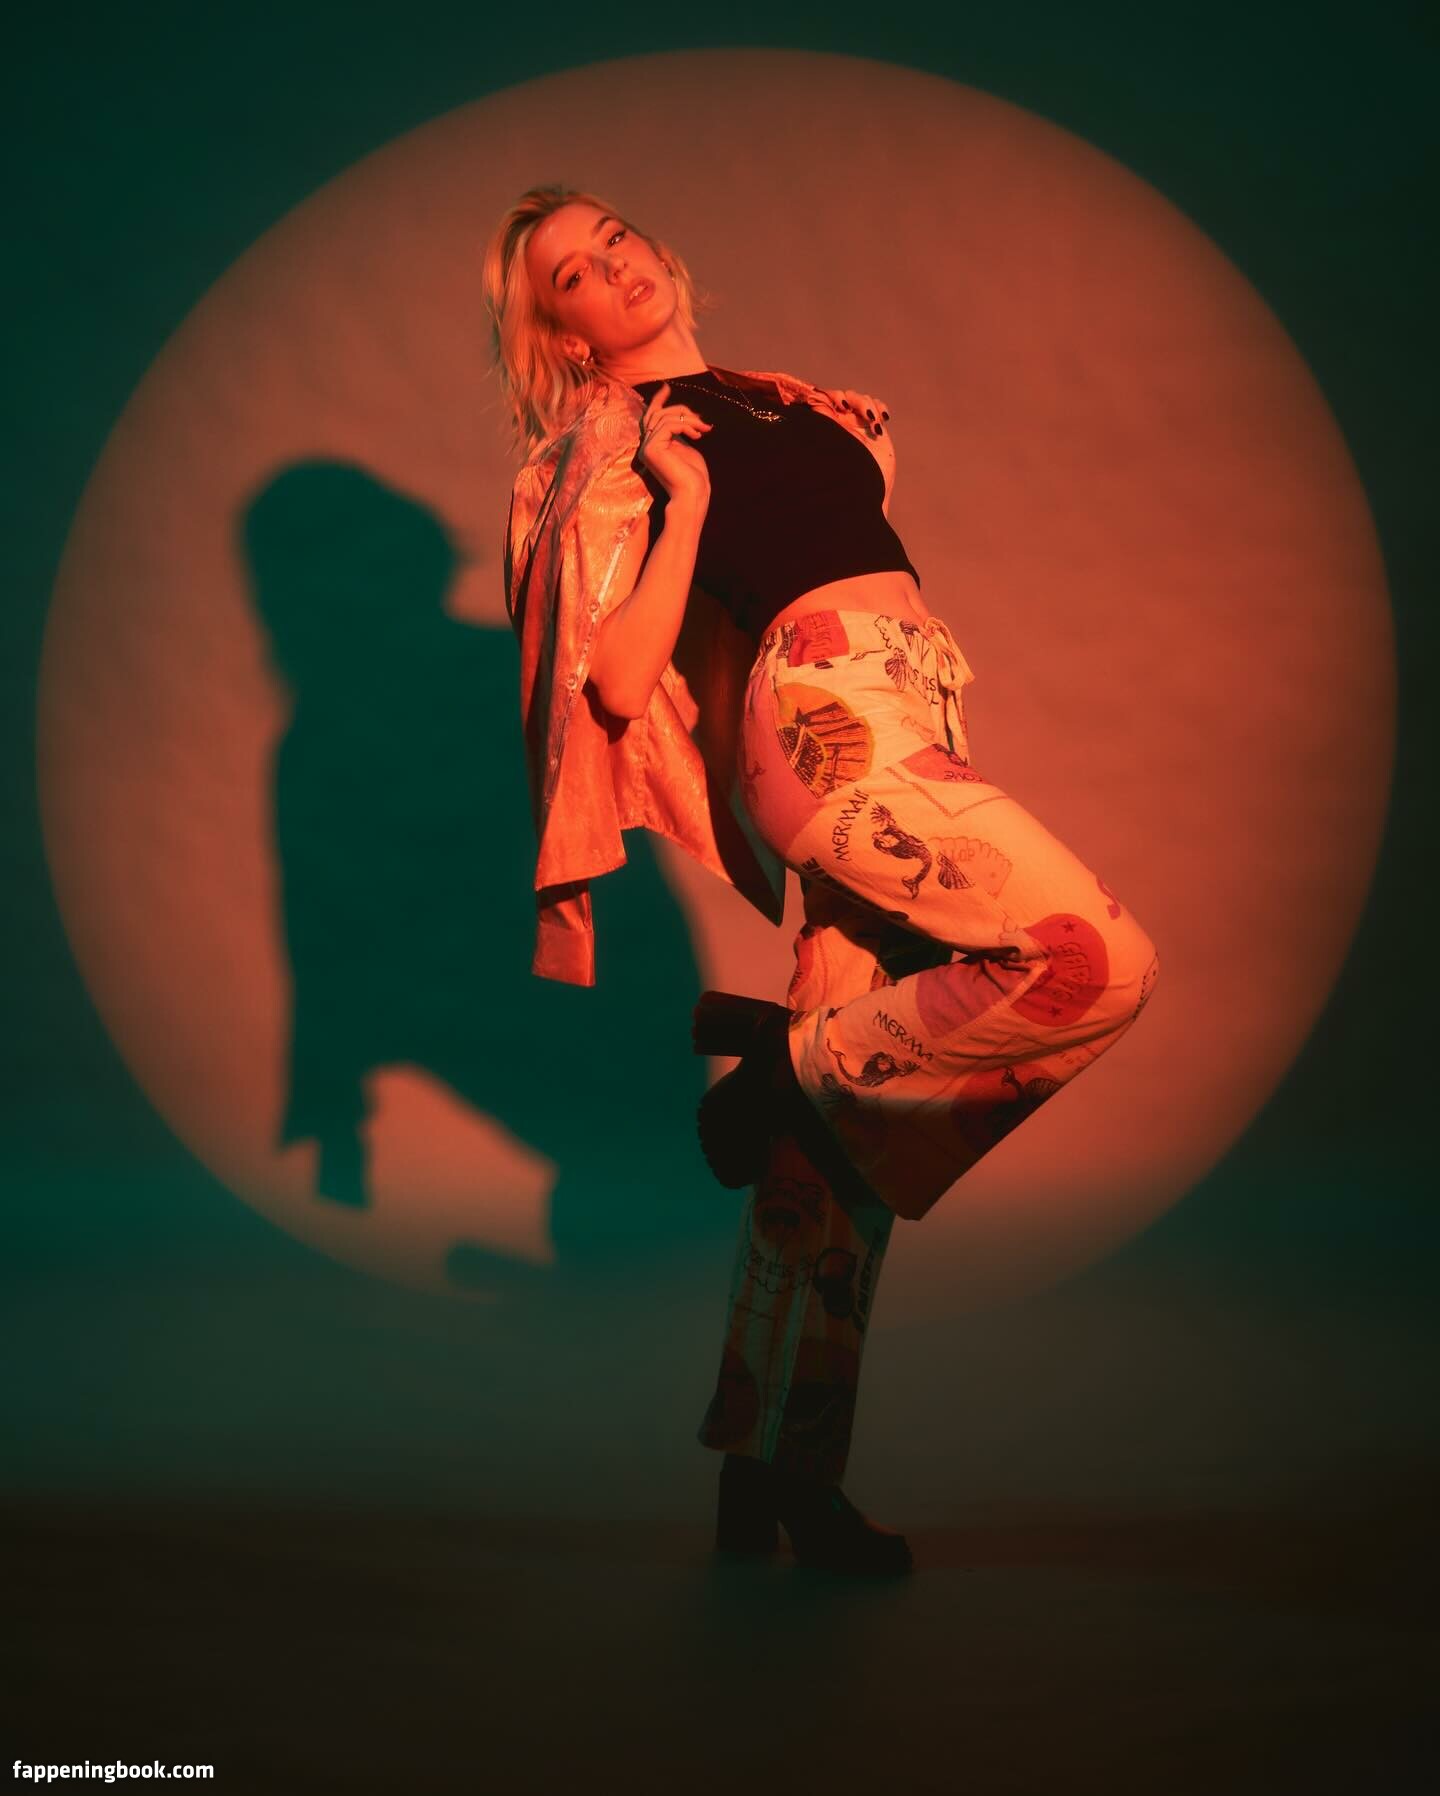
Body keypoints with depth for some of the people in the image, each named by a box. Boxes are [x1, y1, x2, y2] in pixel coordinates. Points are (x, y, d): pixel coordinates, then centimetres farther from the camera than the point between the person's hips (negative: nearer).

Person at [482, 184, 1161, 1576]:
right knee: (1094, 964, -23)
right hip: (824, 715, -7)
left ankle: (778, 1468, 12)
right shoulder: (616, 442, 3)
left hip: (914, 717, 7)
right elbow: (616, 679, -6)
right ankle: (781, 1066, -4)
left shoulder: (771, 400, 23)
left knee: (843, 1126, 4)